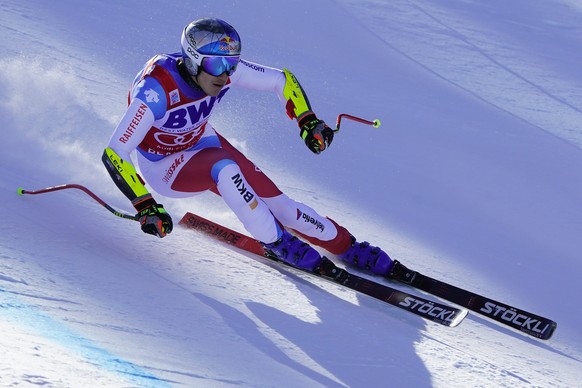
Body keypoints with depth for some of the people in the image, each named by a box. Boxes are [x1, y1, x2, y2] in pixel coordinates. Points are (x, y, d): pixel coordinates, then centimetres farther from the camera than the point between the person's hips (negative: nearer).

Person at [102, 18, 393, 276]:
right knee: (224, 168, -34)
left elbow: (282, 80, -6)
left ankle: (346, 246, 7)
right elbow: (114, 155, -36)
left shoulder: (224, 67, -21)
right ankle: (275, 241, -15)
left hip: (203, 143, 5)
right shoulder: (156, 90, -37)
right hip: (163, 167, -5)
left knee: (274, 202, -8)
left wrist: (308, 121, -19)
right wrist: (144, 206, -42)